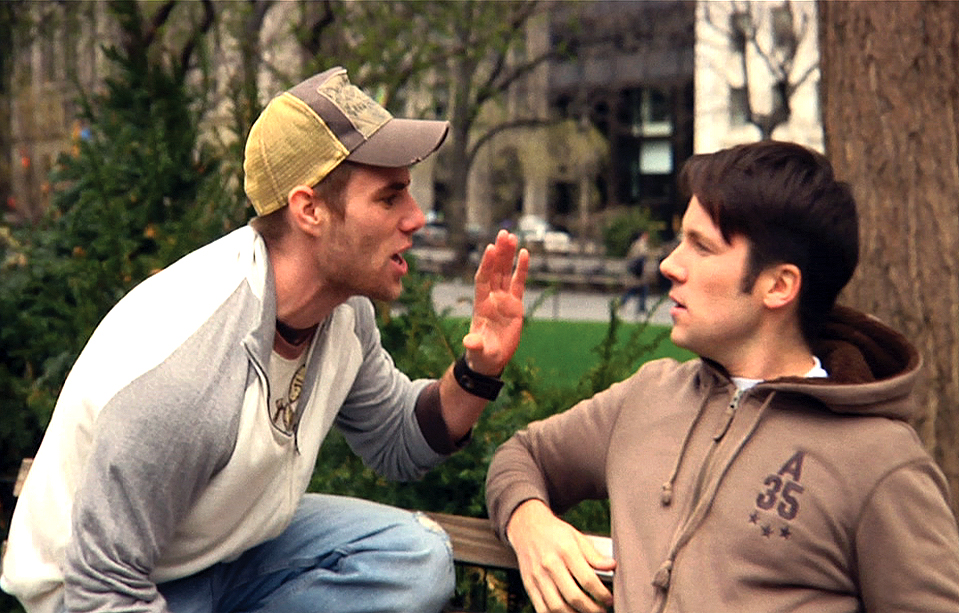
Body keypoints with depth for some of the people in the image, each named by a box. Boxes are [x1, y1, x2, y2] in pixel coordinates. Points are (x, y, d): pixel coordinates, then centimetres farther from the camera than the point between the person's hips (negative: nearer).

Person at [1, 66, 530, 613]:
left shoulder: (342, 308, -9)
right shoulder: (182, 364, -34)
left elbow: (397, 444, 7)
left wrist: (478, 372, -12)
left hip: (233, 545, 7)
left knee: (418, 557, -10)